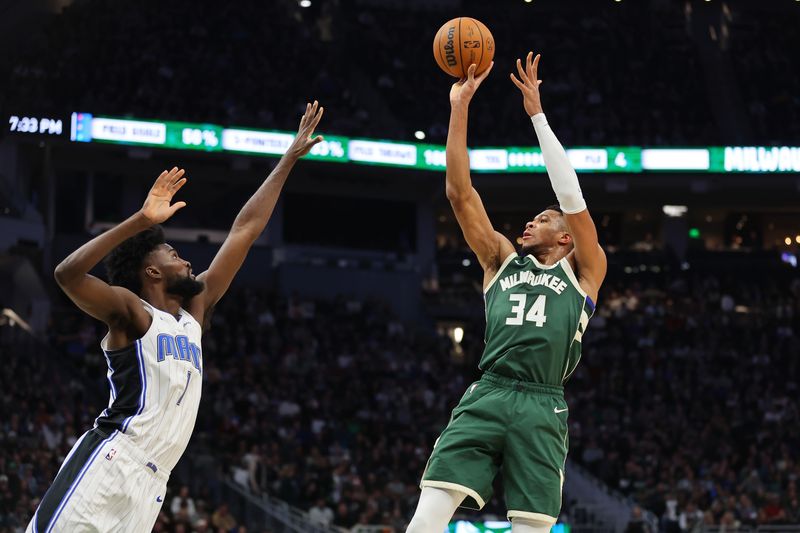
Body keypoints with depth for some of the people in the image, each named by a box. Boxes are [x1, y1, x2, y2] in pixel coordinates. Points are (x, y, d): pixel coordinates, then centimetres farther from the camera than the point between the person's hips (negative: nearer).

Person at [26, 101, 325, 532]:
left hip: (150, 485, 8)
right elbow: (67, 274, -19)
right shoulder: (129, 310, 1)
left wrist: (290, 158, 27)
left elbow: (245, 231, 25)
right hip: (108, 465, -8)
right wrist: (141, 220, -23)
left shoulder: (194, 310, 22)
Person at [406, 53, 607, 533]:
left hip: (542, 409, -2)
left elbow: (571, 196, 6)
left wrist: (537, 114, 7)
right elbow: (460, 193, 18)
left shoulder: (583, 274, 17)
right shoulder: (502, 262, 25)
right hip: (486, 398, 2)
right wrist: (459, 108, 12)